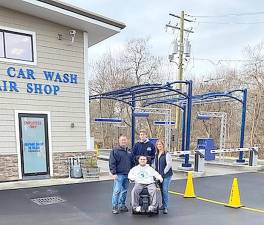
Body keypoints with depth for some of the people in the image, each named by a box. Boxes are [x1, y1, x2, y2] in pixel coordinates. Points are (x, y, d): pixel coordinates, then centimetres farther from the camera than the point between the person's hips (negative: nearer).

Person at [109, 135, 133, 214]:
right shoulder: (115, 151, -4)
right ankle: (115, 207, 1)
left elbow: (132, 162, 22)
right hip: (119, 175, -6)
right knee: (117, 191, -7)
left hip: (127, 175, 6)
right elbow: (112, 163, -9)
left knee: (124, 191, 12)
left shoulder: (129, 152, 15)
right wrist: (114, 173, -15)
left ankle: (122, 205, 23)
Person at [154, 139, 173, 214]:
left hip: (166, 175, -7)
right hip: (159, 175, 7)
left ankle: (165, 207, -4)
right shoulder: (156, 154, 13)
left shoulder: (167, 154, -9)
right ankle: (163, 205, 24)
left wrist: (163, 173, -12)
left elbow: (169, 165, -14)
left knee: (165, 190, -10)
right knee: (162, 190, 12)